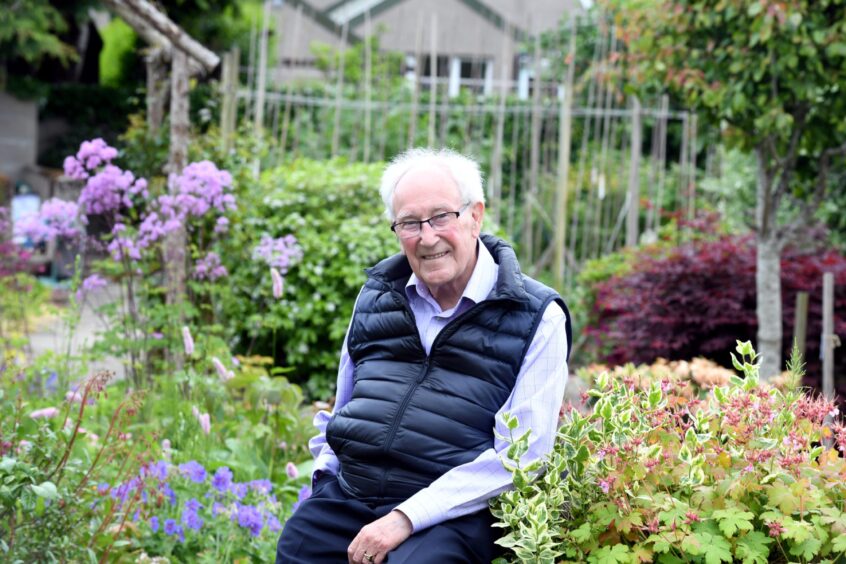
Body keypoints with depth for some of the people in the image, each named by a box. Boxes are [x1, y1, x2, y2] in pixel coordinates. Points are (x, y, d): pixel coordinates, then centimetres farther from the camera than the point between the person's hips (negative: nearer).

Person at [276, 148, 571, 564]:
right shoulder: (378, 295, 15)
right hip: (344, 496, 5)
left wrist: (406, 518, -17)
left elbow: (520, 455, -10)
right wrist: (327, 476, 11)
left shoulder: (537, 318, -3)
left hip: (450, 513, -5)